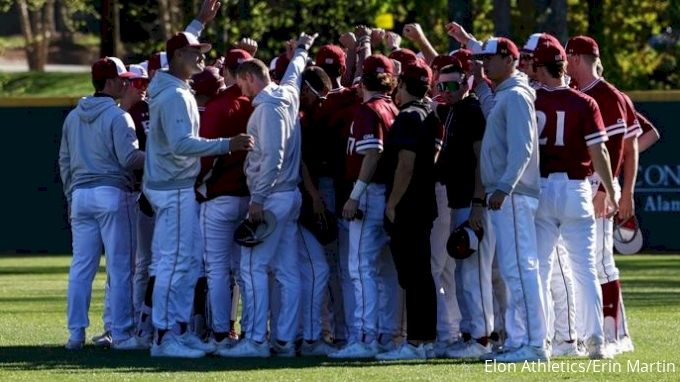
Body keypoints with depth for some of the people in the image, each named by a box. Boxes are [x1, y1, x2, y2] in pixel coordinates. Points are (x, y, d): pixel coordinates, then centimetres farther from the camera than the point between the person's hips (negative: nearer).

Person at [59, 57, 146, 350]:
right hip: (112, 193, -6)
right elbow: (129, 158, -16)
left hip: (81, 195, 6)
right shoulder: (117, 116, -9)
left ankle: (76, 333, 8)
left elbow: (64, 161, 17)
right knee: (119, 266, -1)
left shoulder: (73, 117, 12)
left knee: (81, 267, 8)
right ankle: (121, 334, -1)